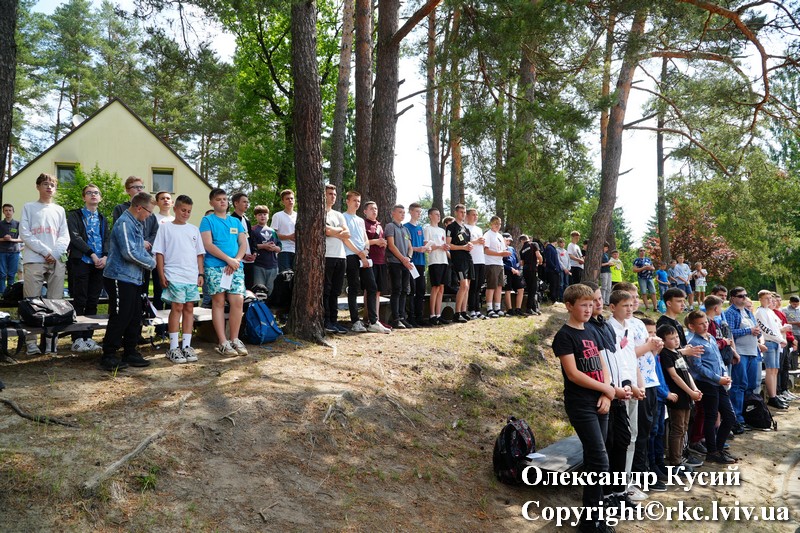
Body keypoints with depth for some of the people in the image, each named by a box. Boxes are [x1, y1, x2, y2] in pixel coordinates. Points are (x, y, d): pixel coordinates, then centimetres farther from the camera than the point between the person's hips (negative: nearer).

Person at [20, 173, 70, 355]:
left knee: (56, 303, 0)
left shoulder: (59, 210, 18)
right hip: (34, 261, -3)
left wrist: (55, 254, -7)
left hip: (57, 261, 3)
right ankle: (31, 342, -2)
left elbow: (65, 237, 10)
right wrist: (45, 251, -11)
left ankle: (52, 340, 4)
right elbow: (24, 234, 0)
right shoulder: (29, 207, 11)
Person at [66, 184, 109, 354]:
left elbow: (107, 238, 10)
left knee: (93, 302, 5)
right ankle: (77, 339, -1)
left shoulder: (102, 218, 19)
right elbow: (74, 237, -7)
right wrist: (92, 254, -14)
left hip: (99, 263, 4)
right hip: (81, 262, -4)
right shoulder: (75, 215, 5)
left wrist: (105, 256, -7)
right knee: (79, 301, -4)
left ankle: (88, 337, 10)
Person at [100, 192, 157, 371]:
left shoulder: (137, 224, 15)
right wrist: (151, 263, -10)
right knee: (119, 318, -5)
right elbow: (129, 253, -23)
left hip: (133, 279, 10)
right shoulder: (124, 223, -16)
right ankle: (108, 356, 4)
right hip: (120, 278, -10)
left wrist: (149, 258, 3)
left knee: (135, 318, 13)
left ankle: (130, 353, 22)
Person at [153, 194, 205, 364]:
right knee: (177, 308, -5)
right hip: (174, 276, -4)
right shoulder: (166, 228, 3)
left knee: (189, 308, 5)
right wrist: (161, 275, -6)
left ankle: (186, 345, 11)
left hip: (192, 277, 4)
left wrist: (200, 274, 8)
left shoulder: (194, 229, 14)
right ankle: (173, 348, 1)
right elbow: (159, 253, 0)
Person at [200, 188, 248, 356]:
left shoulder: (236, 221, 17)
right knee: (218, 302, -2)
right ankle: (223, 343, 1)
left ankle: (235, 340, 7)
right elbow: (208, 245, -8)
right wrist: (228, 260, -14)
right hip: (215, 267, -4)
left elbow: (243, 243, 10)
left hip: (236, 267, 4)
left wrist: (236, 260, -8)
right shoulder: (207, 220, 3)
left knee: (238, 301, -5)